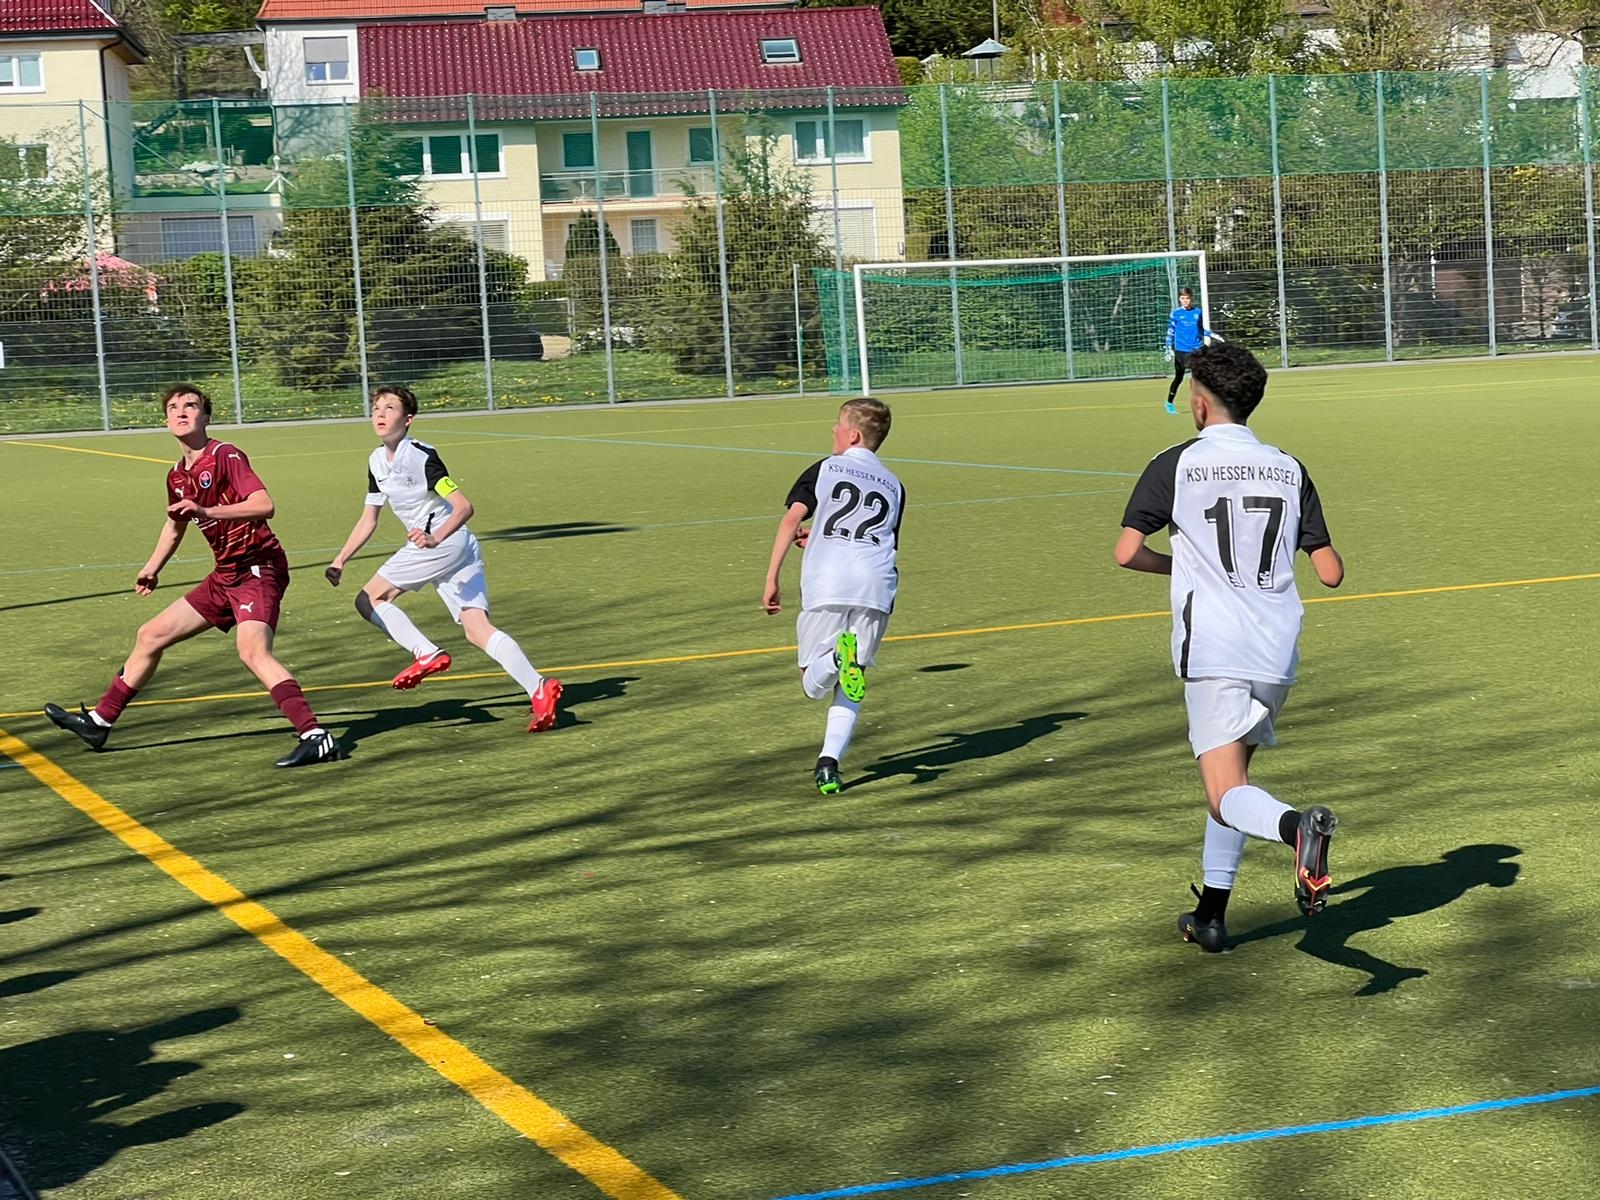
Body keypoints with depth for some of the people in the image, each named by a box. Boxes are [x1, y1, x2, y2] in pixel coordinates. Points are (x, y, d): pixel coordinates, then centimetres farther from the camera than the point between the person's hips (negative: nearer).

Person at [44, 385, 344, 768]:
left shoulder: (226, 456, -14)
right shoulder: (177, 477, 11)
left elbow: (264, 505, -28)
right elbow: (175, 525, 31)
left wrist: (207, 511, -35)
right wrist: (152, 568, 32)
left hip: (258, 568, -9)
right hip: (226, 575, 9)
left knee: (253, 651, -32)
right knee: (151, 636, 16)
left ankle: (316, 738, -37)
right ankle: (98, 723, 31)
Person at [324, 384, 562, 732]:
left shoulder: (421, 456, -12)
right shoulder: (377, 462, 14)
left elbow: (464, 507, -18)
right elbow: (368, 520, 23)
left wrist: (435, 538, -34)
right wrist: (341, 559, 16)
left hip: (446, 543, -8)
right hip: (429, 545, 8)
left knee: (369, 599, -4)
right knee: (477, 630, -3)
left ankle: (426, 654, -11)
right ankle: (538, 690, -13)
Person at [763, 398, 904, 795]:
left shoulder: (825, 469, 14)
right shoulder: (894, 486, 25)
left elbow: (792, 517, 0)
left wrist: (772, 578, -2)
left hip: (825, 583, -3)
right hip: (876, 584, 3)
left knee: (813, 685, 6)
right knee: (849, 690, 14)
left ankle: (836, 658, -27)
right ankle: (829, 761, -3)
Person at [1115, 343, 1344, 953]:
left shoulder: (1176, 464, -2)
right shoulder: (1289, 469, 8)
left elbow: (1127, 552, -8)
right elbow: (1330, 572, 7)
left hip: (1211, 649, -5)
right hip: (1277, 651, 5)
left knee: (1228, 795, -8)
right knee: (1234, 771, 21)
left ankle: (1298, 827, -40)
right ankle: (1211, 914, 25)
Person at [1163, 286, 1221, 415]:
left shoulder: (1198, 313, 5)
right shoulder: (1176, 313, -1)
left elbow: (1203, 330, 16)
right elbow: (1170, 332, 1)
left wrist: (1215, 336, 3)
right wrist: (1169, 350, -3)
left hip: (1196, 350, 2)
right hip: (1181, 350, -2)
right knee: (1178, 377, 7)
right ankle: (1170, 403, 21)